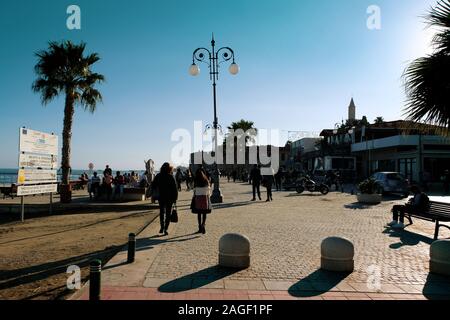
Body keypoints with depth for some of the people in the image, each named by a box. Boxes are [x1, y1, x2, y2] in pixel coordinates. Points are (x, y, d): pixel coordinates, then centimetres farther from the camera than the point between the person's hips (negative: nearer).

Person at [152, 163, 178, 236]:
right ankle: (166, 229, 4)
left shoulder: (158, 176, -2)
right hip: (170, 198, -2)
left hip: (161, 197, 3)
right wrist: (175, 198, -3)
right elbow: (175, 188, -11)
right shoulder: (171, 177, -11)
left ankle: (162, 228, 14)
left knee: (162, 212, 19)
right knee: (168, 213, 7)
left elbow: (153, 186, 4)